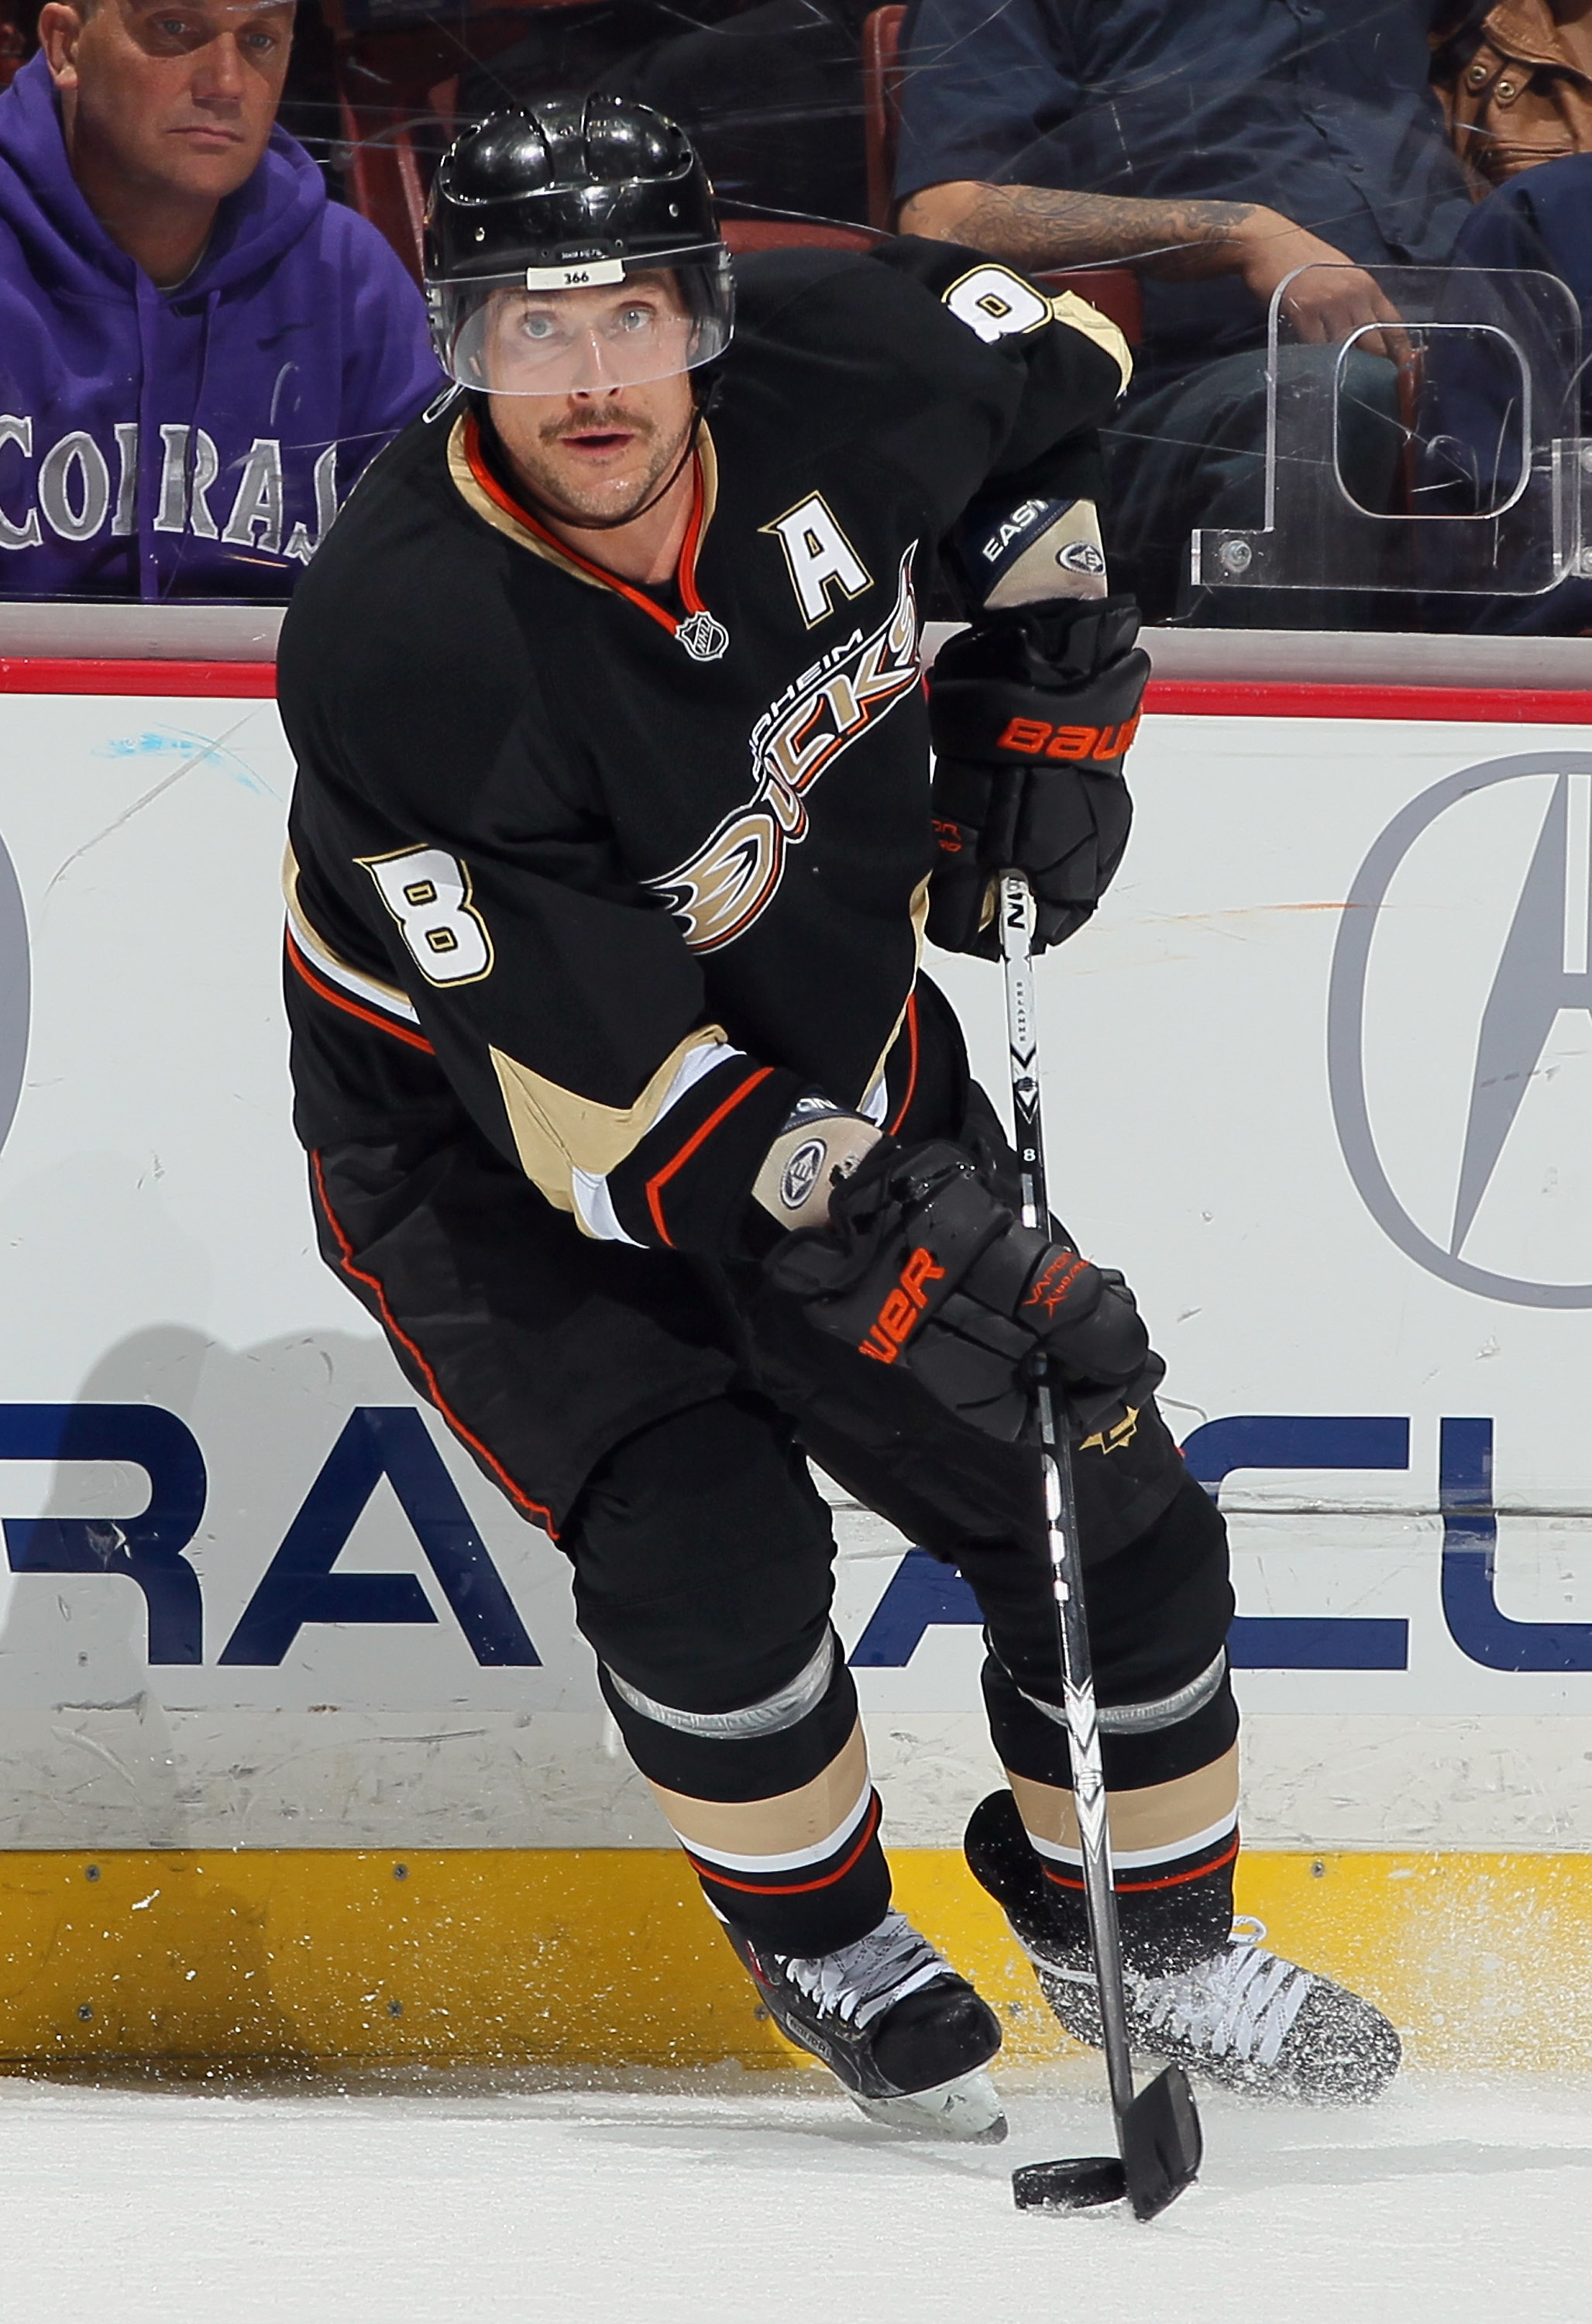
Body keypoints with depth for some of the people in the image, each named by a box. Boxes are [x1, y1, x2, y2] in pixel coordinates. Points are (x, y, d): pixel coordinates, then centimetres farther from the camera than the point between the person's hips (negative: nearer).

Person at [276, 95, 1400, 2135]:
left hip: (831, 1043, 5)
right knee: (704, 1547, -22)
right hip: (485, 1148, -5)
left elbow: (1061, 362, 5)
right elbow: (583, 1082, -33)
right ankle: (819, 1936, 9)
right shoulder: (400, 647, -35)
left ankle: (1139, 1931, 29)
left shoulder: (835, 378, -21)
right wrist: (889, 1235, -38)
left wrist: (1051, 675, 0)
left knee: (1102, 1495, 3)